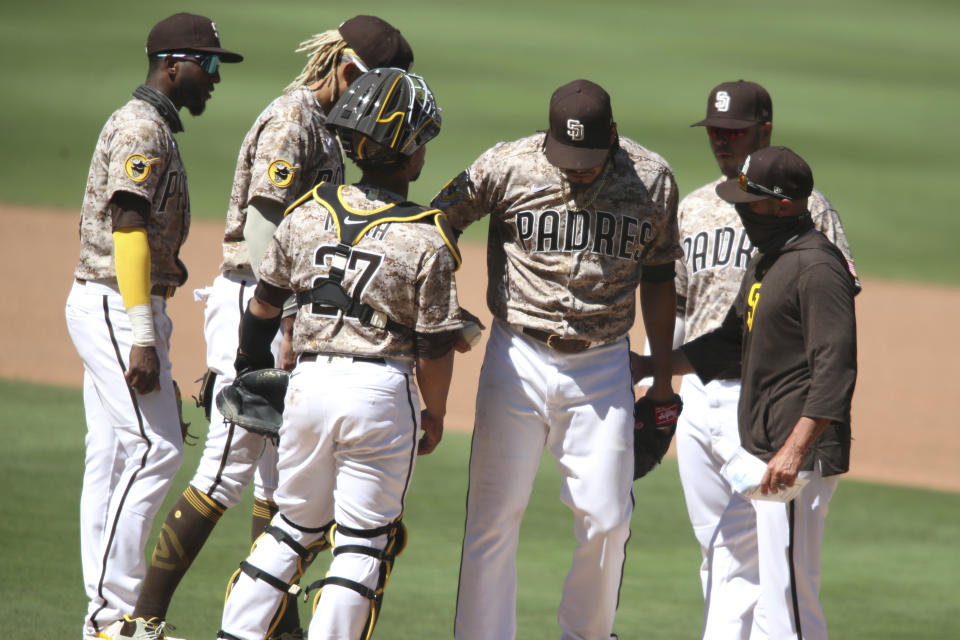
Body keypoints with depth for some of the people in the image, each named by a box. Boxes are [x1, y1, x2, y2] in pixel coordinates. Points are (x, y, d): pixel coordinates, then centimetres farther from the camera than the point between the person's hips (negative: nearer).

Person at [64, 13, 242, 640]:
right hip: (117, 307, -10)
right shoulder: (143, 129, -14)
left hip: (110, 309, 10)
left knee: (114, 457, 9)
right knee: (156, 448, -13)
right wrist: (143, 338, -26)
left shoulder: (150, 126, 19)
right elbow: (128, 227, -22)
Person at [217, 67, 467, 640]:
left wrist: (251, 362, 33)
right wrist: (435, 416, 9)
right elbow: (435, 347, -7)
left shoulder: (309, 212, 2)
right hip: (381, 390, -4)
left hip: (309, 380, 4)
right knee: (364, 540, 6)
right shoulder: (427, 239, -10)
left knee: (296, 524, 19)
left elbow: (265, 303, 14)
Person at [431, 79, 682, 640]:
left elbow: (657, 278, 10)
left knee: (607, 522, 4)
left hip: (603, 368, 2)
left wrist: (663, 378, 13)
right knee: (494, 519, -2)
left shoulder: (653, 181, -2)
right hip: (518, 361, -2)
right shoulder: (507, 168, -10)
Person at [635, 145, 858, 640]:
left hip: (799, 456, -11)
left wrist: (794, 451, -30)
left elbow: (836, 369, -23)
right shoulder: (765, 260, 16)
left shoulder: (817, 268, -16)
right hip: (754, 450, 11)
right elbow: (732, 341, 28)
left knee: (786, 591, -12)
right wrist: (652, 367, 23)